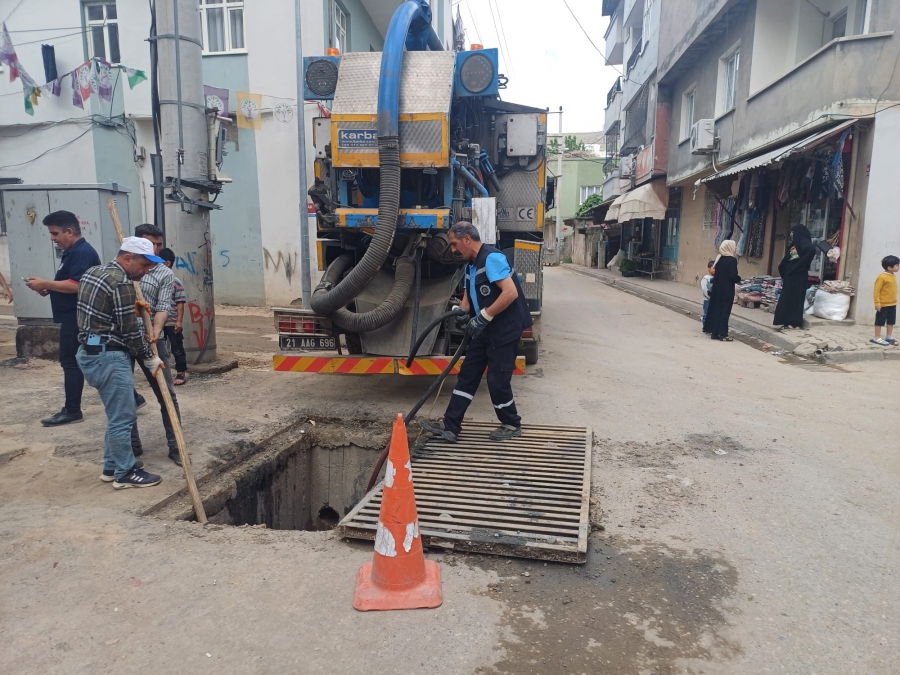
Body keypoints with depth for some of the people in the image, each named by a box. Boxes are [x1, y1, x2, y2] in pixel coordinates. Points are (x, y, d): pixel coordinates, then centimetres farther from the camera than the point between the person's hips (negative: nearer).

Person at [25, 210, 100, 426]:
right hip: (74, 316, 11)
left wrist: (45, 283, -19)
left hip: (76, 318, -11)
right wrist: (48, 289, 7)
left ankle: (72, 411, 4)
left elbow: (76, 285, -27)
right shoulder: (73, 252, 17)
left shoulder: (82, 252, -17)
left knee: (71, 362, -4)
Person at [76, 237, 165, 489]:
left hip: (90, 351, 10)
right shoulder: (121, 283, -18)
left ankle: (112, 466, 27)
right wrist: (149, 358, -3)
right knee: (122, 416, -1)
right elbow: (129, 330, -15)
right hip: (108, 356, -10)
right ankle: (125, 473, 8)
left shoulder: (93, 272, 12)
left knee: (117, 413, 18)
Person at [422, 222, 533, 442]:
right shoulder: (470, 265, 12)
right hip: (485, 330, 10)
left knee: (497, 380, -1)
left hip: (505, 330, -10)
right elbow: (468, 295, 18)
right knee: (467, 374, 8)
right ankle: (450, 426, 13)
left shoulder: (491, 258, -18)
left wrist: (483, 317, -23)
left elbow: (511, 293, -27)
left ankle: (512, 425, 21)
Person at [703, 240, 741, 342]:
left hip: (717, 288, 7)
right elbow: (733, 276, -19)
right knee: (725, 310, -1)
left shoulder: (719, 259, 8)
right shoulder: (732, 260, -14)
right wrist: (739, 279, -1)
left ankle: (714, 332, 14)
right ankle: (722, 334, 2)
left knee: (716, 309, 10)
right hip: (727, 290, -7)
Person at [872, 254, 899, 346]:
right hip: (883, 304, -8)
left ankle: (889, 337, 26)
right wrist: (877, 303, -20)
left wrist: (894, 300, 18)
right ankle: (877, 338, 10)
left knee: (891, 321, 15)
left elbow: (893, 290, 16)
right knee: (880, 321, 2)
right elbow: (877, 291, -18)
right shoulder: (882, 277, -18)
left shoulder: (894, 276, 7)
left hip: (892, 304, 8)